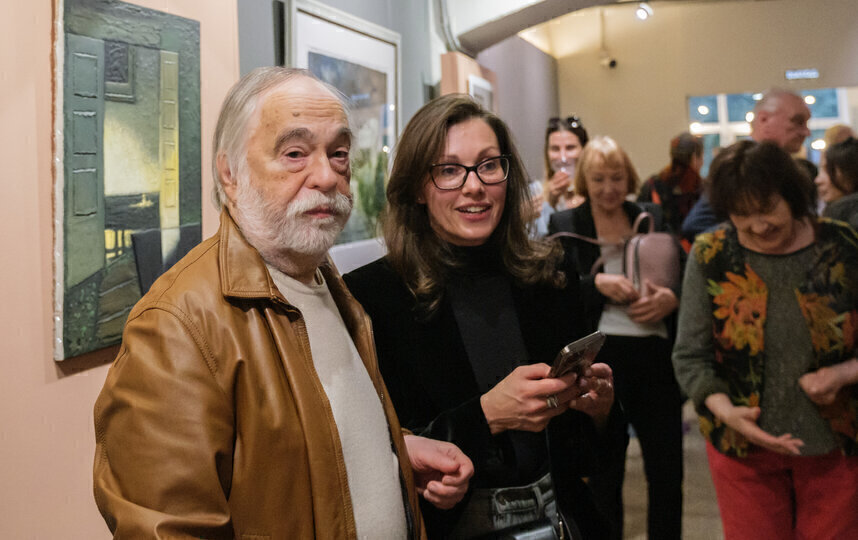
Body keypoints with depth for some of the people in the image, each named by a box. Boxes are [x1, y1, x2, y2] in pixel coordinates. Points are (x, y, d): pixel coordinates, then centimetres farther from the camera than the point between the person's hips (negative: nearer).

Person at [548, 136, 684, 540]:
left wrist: (671, 297, -9)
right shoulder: (564, 225, 4)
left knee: (667, 472, 8)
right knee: (604, 477, 9)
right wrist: (598, 285, -17)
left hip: (656, 354, 2)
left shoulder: (653, 218, 10)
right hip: (599, 358, -2)